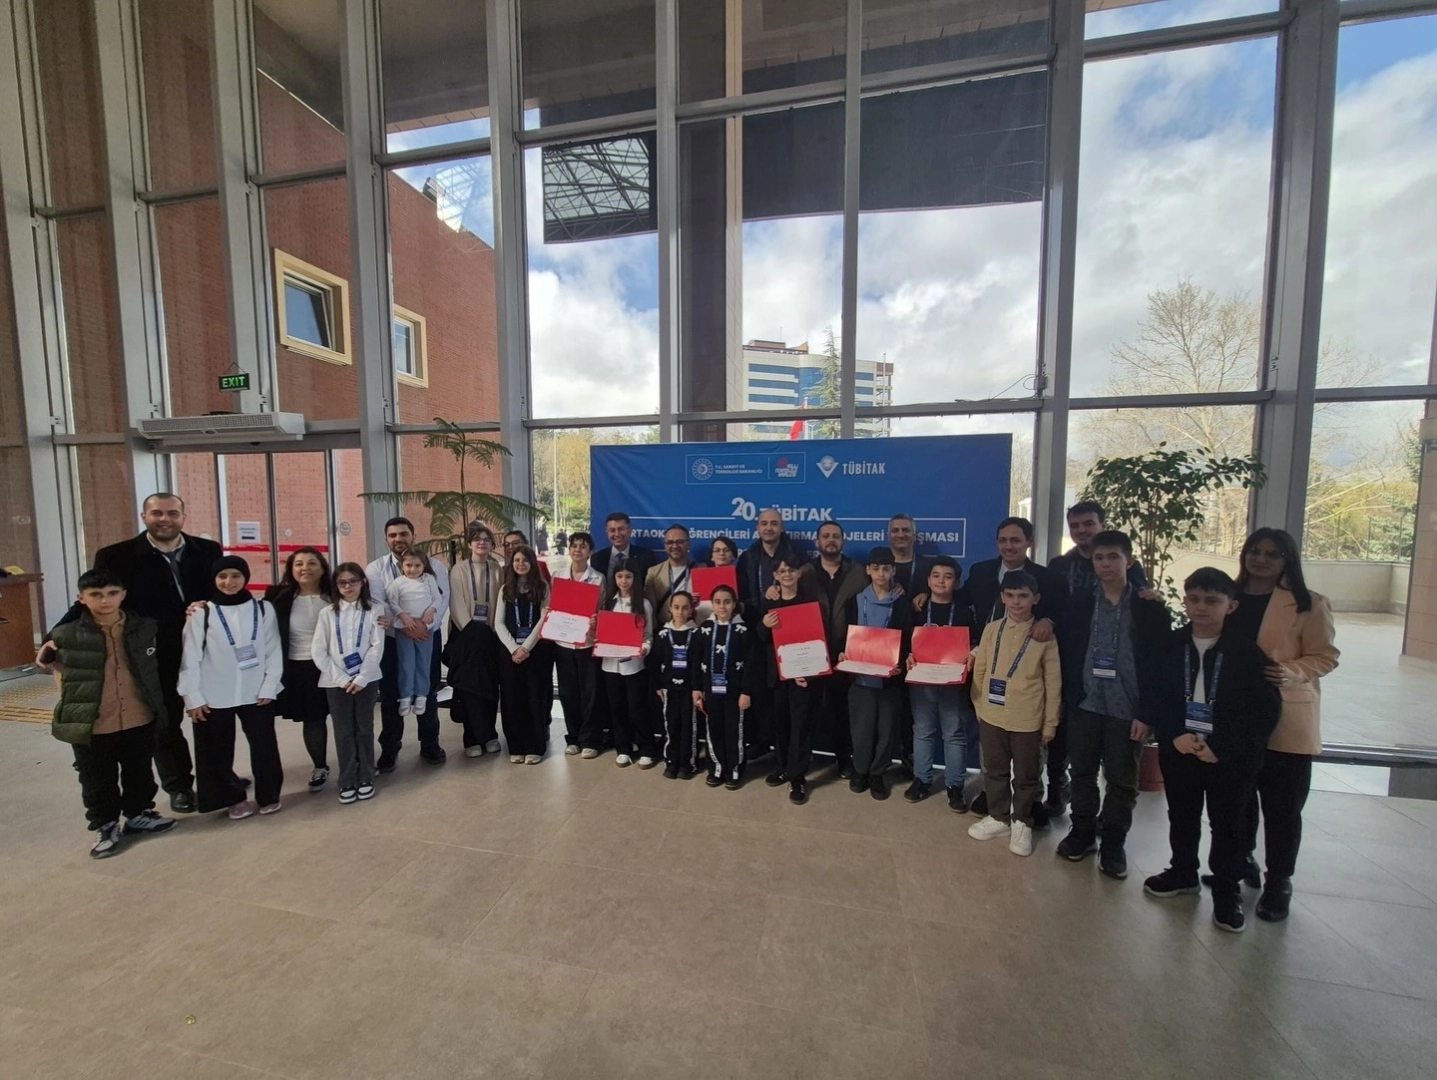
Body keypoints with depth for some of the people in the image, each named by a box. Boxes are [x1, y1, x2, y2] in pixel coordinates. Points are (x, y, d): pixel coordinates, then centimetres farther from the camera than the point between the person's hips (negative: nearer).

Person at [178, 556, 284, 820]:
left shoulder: (263, 609, -1)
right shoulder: (201, 613, -4)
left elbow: (274, 651, -1)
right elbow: (191, 658, -2)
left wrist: (269, 687, -6)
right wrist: (193, 696, -6)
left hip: (257, 693, 0)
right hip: (214, 697, 0)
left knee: (264, 746, 9)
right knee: (218, 751, 11)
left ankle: (269, 795, 25)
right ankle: (233, 798, 29)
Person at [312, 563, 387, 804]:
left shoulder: (375, 609, -2)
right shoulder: (327, 613, 2)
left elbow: (377, 647, -6)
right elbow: (318, 651, -1)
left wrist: (361, 678, -12)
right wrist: (341, 678, -9)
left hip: (366, 679, -1)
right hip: (336, 681, 1)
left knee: (364, 729, 8)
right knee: (343, 732, 8)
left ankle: (366, 779, 21)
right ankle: (347, 782, 20)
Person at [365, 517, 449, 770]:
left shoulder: (433, 564, 0)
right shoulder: (375, 569, 1)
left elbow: (442, 597, -8)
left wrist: (425, 623, -23)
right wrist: (402, 624, -23)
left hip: (427, 636, 0)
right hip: (390, 639, 0)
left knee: (427, 692, 10)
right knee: (390, 694, 8)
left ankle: (430, 745, 25)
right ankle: (389, 749, 25)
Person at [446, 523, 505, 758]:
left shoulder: (497, 569, 7)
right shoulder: (459, 569, 1)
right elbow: (456, 603, -4)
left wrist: (495, 627, -5)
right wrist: (470, 628, -11)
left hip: (491, 633, 2)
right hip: (467, 634, -2)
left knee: (491, 686, 6)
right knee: (469, 686, -2)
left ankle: (490, 735, 17)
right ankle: (473, 739, 5)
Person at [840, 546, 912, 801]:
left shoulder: (902, 605, 1)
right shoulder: (855, 602, 3)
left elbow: (908, 641, -2)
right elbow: (845, 635, 5)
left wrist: (899, 664, -19)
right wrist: (842, 653, -15)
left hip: (889, 677, 0)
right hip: (860, 675, 0)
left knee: (885, 728, 9)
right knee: (861, 728, 6)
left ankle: (877, 774, 28)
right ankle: (860, 770, 28)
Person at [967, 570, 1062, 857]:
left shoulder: (1044, 636, -8)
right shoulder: (991, 630, -2)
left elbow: (1053, 683, -3)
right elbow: (979, 671, 5)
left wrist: (1050, 723, -1)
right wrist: (979, 704, 6)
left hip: (1028, 720, -2)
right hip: (992, 715, 2)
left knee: (1027, 775, 14)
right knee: (995, 770, 16)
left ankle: (1021, 823, 34)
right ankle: (998, 817, 35)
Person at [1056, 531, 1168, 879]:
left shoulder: (1150, 609, -3)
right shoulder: (1078, 602, 1)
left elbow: (1160, 664, -4)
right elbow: (1064, 653, 2)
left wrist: (1147, 714, -9)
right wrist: (1064, 700, -2)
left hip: (1127, 710, -1)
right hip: (1084, 705, 2)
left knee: (1122, 781, 11)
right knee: (1082, 773, 14)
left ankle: (1113, 843, 28)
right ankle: (1082, 831, 31)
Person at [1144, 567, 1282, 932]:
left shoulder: (1248, 653, -11)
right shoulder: (1170, 645, -4)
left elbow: (1266, 712, -9)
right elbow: (1156, 697, -1)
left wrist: (1221, 748, -16)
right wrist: (1174, 736, -14)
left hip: (1232, 758, -2)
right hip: (1178, 750, 2)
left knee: (1229, 825, 13)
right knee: (1181, 816, 18)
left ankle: (1227, 890, 33)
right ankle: (1182, 872, 38)